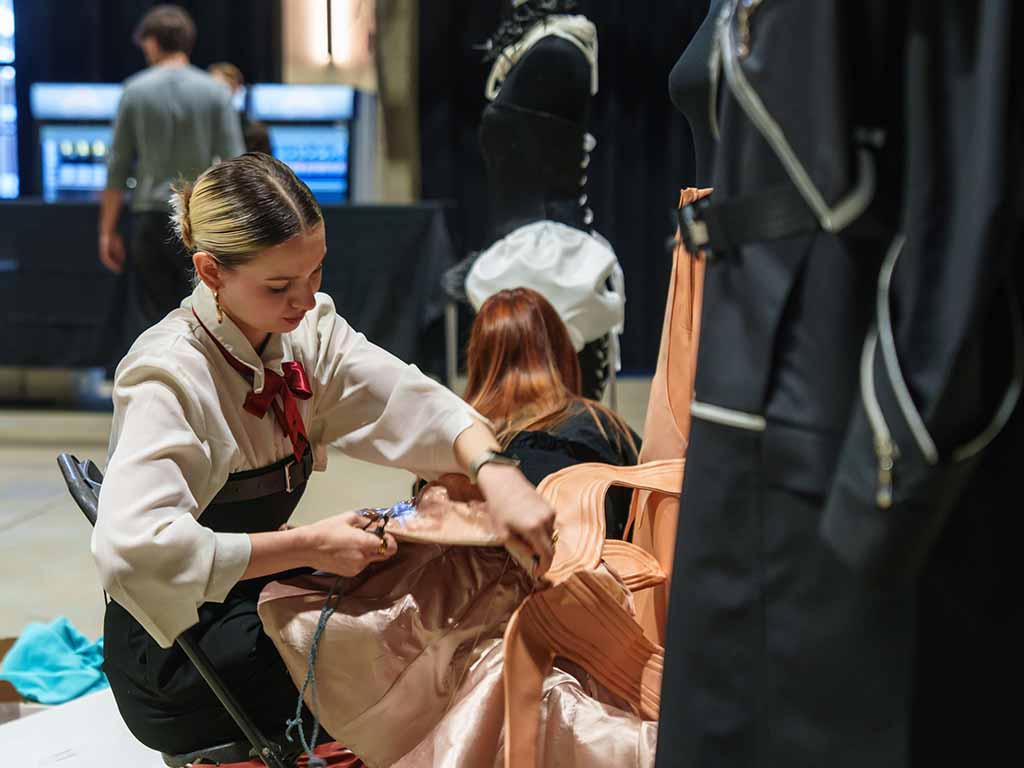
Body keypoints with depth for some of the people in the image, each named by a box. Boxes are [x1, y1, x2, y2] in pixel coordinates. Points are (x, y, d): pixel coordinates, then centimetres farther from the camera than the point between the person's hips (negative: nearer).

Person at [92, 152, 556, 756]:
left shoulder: (308, 331, -2)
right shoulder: (167, 375, -24)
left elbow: (417, 405, -12)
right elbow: (134, 549, -37)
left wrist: (495, 473, -32)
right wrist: (310, 547, -32)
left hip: (261, 592, 7)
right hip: (176, 653, -7)